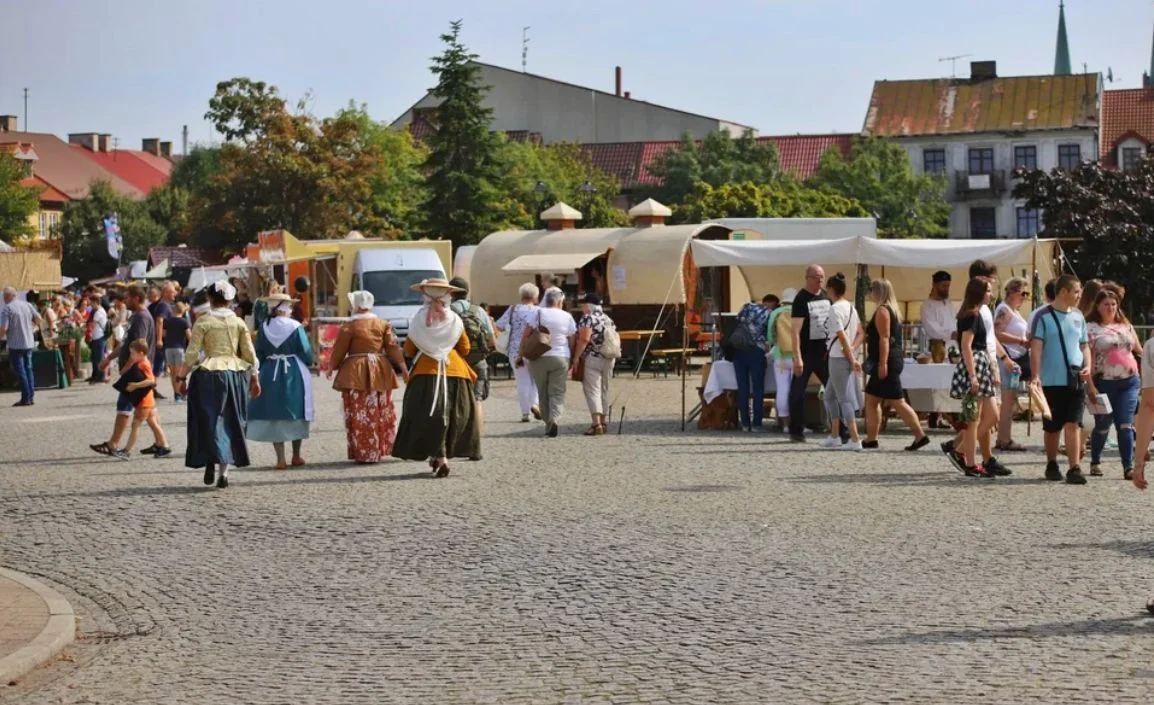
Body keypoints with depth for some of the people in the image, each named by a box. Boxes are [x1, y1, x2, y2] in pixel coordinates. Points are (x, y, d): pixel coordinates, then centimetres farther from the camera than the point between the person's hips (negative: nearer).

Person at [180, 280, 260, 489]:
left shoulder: (203, 321, -3)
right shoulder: (238, 323, 5)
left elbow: (192, 353, -5)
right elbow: (249, 354, 5)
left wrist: (183, 377, 3)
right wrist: (254, 378, 14)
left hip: (208, 375, -3)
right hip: (235, 374, 3)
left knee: (209, 420, 3)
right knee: (230, 422, 10)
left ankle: (211, 460, -20)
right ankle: (224, 472, 9)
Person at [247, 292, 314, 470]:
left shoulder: (264, 328, -1)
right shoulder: (295, 327, -9)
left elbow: (258, 355, 3)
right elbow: (307, 353, -7)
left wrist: (262, 369, 16)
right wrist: (308, 362, 13)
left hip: (270, 374, 2)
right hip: (294, 374, -2)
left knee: (274, 415, 7)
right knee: (295, 414, 11)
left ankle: (281, 458, 2)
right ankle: (296, 456, 19)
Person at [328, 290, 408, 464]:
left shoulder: (349, 326, -7)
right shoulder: (383, 324, 4)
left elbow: (339, 350, -1)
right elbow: (392, 346, 1)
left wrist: (331, 368, 12)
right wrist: (402, 366, 6)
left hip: (356, 373, -4)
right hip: (380, 372, 4)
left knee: (359, 415, -1)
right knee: (381, 414, 13)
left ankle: (363, 454, -3)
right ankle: (380, 450, 18)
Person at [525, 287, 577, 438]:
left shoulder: (538, 313, 0)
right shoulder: (567, 317, 3)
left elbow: (525, 335, -5)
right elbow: (572, 341, 5)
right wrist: (574, 360, 14)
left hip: (539, 358, 0)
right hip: (561, 357, 0)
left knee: (543, 392, 11)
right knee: (557, 392, 1)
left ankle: (547, 421, 13)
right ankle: (554, 418, -21)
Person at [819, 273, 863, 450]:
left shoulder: (835, 309, -14)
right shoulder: (851, 307, 14)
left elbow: (842, 336, -19)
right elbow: (860, 333, 13)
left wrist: (852, 358, -18)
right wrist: (853, 348, -1)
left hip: (839, 358, -9)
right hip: (847, 358, 9)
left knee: (845, 399, -7)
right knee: (830, 396, 20)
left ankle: (855, 440, -9)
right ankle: (834, 437, 23)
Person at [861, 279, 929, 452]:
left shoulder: (882, 311, -12)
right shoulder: (892, 310, 17)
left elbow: (884, 338, -20)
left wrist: (883, 363, -24)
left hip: (886, 362, -10)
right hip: (893, 361, 10)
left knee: (897, 402, -6)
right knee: (871, 400, 10)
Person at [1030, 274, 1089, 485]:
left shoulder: (1078, 316, 11)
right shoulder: (1044, 317, -4)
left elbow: (1084, 345, 18)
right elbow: (1036, 347, -8)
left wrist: (1088, 366, 0)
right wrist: (1036, 376, -18)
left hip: (1076, 380, 3)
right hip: (1052, 381, -3)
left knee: (1073, 424, -7)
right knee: (1052, 427, 8)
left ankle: (1074, 468, -10)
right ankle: (1052, 465, 24)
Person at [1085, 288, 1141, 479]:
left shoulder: (1125, 326, 12)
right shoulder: (1091, 328, -4)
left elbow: (1139, 350, 23)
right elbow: (1087, 358, -10)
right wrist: (1090, 386, -15)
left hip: (1129, 382, 3)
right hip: (1104, 383, -3)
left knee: (1125, 425, -4)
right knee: (1102, 426, 7)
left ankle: (1129, 467, -6)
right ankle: (1095, 463, 26)